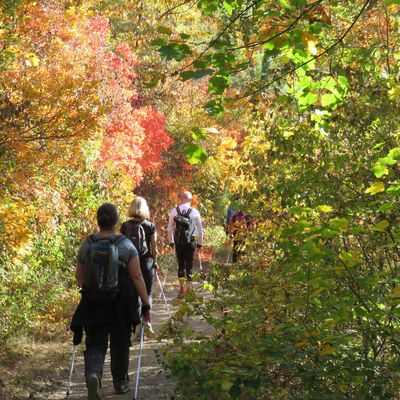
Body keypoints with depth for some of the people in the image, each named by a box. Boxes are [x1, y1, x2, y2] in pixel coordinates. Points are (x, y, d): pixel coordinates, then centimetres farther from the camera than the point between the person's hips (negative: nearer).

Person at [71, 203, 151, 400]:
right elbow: (137, 277, -11)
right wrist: (146, 304, -5)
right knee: (120, 343, 18)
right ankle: (120, 382, 30)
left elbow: (79, 276, 6)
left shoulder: (87, 244, -3)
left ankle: (93, 374, -21)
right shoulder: (126, 245, -9)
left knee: (95, 344, 6)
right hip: (121, 305, -1)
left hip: (93, 304, 1)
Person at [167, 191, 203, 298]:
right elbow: (200, 229, 0)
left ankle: (181, 288, 9)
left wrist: (171, 242, 14)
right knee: (189, 265, 5)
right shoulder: (195, 212, -4)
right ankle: (188, 289, 6)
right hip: (191, 241, -2)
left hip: (178, 241, 2)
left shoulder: (174, 211, 0)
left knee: (180, 264, 12)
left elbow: (170, 228, 3)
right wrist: (200, 243, 10)